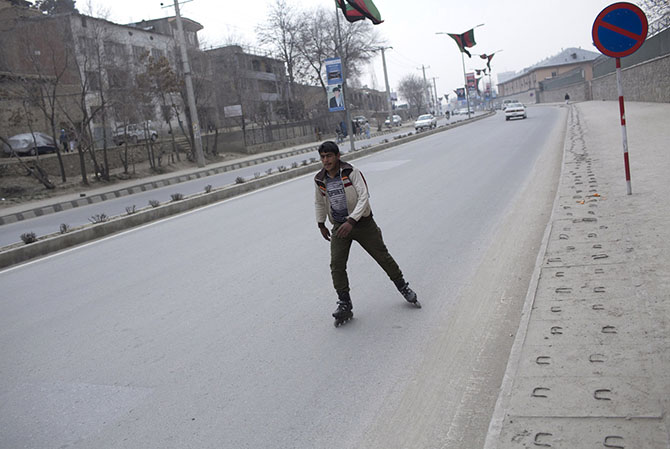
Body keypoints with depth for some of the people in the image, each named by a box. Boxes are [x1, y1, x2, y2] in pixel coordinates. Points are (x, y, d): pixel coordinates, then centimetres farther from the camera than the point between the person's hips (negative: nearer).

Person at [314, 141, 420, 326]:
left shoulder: (352, 173, -15)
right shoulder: (319, 180, -1)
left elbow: (363, 197, -22)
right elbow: (319, 203, 17)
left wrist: (351, 221, -33)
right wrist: (321, 224, 18)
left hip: (362, 222, -3)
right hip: (339, 227, 3)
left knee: (383, 256, 8)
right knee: (336, 265, -10)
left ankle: (403, 288, 30)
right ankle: (344, 306, 1)